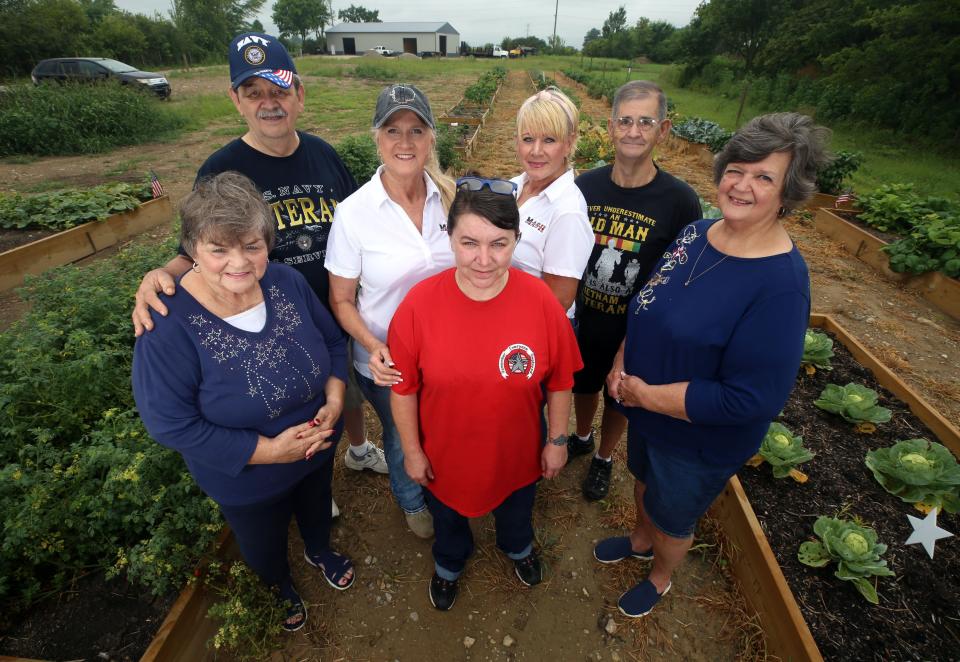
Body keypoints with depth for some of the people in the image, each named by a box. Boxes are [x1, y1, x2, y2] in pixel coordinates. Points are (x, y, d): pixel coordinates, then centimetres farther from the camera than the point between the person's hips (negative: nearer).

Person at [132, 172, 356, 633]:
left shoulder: (287, 282, -17)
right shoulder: (168, 325, -30)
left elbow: (334, 341, -4)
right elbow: (170, 423, -24)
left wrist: (334, 400, -19)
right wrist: (268, 450, -26)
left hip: (317, 450, 4)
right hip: (246, 480, -3)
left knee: (317, 507, 34)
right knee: (264, 544, 29)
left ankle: (319, 550, 69)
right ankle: (279, 587, 64)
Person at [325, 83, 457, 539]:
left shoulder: (448, 196, -9)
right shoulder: (353, 212, -18)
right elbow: (341, 300, -9)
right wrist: (372, 346, -25)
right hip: (387, 364, -2)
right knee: (401, 441, 24)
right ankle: (411, 503, 58)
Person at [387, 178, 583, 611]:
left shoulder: (541, 301, -23)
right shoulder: (419, 304, -25)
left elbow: (559, 381, -9)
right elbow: (403, 387, -13)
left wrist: (557, 441, -1)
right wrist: (412, 451, -5)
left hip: (517, 453, 1)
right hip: (444, 455, 0)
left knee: (515, 512, 33)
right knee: (448, 518, 31)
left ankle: (518, 547, 70)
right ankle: (449, 564, 67)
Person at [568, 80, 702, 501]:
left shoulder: (679, 201, -17)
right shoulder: (586, 186, -9)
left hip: (636, 330, -2)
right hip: (582, 321, 3)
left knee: (620, 398, 20)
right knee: (583, 385, 24)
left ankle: (604, 458, 48)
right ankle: (582, 437, 56)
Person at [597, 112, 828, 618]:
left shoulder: (781, 284, -29)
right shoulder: (694, 234, -7)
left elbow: (752, 400, -30)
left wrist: (644, 394, -24)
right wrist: (621, 363, -11)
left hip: (701, 442, -6)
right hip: (644, 411, 6)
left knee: (673, 517, 22)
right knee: (644, 479, 31)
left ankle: (660, 578, 56)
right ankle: (641, 539, 64)